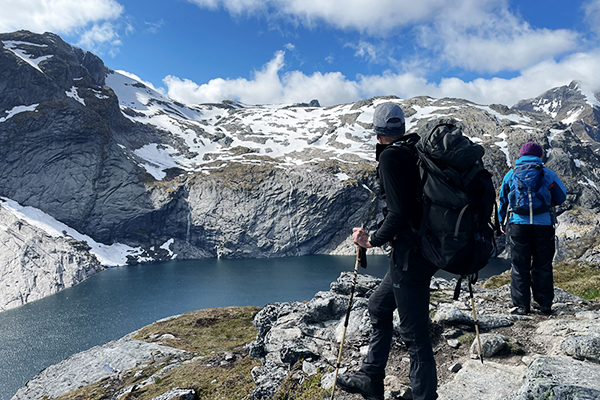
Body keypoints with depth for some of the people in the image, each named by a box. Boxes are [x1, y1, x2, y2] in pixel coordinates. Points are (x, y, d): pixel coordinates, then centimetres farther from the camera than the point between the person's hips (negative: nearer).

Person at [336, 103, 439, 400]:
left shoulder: (390, 157, -14)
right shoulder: (416, 151, 10)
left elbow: (399, 213, -22)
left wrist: (372, 241, -10)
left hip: (411, 255, -10)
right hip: (428, 248, 10)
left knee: (414, 332, -2)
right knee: (379, 306, 22)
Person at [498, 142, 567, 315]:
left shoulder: (511, 174, 8)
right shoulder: (548, 174, 5)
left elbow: (502, 200, 14)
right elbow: (561, 197, 12)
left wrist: (502, 222, 26)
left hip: (518, 224, 0)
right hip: (544, 224, 0)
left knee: (519, 265, 6)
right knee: (543, 265, 11)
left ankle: (521, 305, 7)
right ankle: (544, 304, 17)